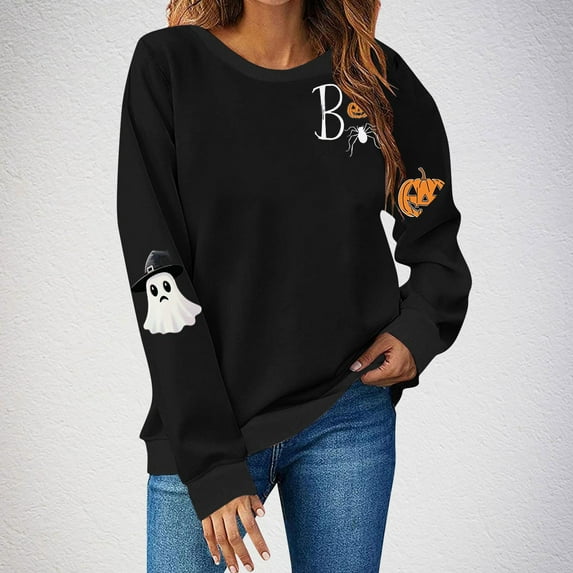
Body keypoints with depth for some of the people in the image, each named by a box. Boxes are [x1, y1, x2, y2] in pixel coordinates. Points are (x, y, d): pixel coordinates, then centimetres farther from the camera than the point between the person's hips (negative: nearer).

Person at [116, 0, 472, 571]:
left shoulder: (378, 76, 1)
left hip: (350, 418, 2)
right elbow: (158, 275, -10)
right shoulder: (168, 64, -5)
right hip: (203, 430, -1)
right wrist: (211, 461, -14)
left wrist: (419, 329, -8)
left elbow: (435, 239, 13)